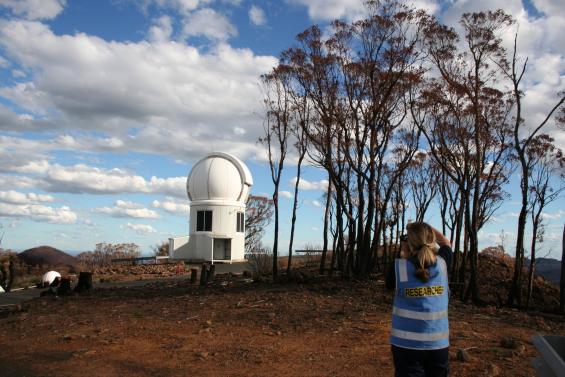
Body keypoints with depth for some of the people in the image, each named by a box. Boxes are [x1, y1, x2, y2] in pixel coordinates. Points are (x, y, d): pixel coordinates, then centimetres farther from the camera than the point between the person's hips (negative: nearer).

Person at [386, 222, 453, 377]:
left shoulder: (399, 266, -13)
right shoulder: (442, 263, -5)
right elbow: (446, 243, 18)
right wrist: (426, 227, 11)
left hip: (407, 343, -2)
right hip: (439, 344, 3)